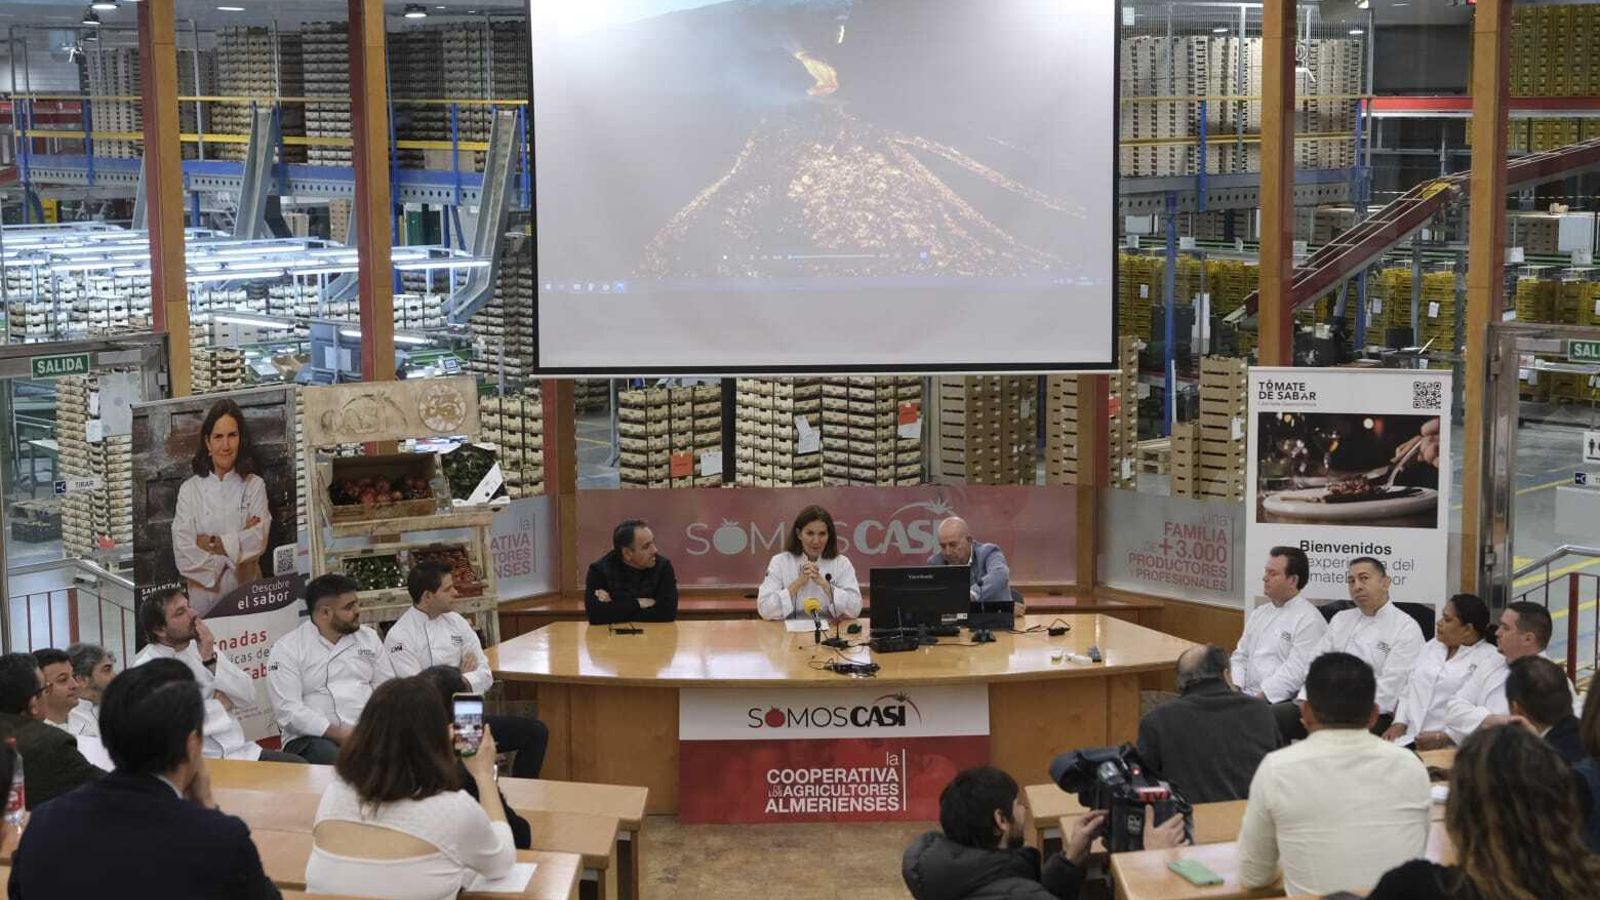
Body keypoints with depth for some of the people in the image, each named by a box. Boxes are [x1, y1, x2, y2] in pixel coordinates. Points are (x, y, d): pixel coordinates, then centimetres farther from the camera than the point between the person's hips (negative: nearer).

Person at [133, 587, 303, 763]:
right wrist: (218, 705, -5)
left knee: (297, 766, -14)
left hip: (240, 752, 6)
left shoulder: (203, 647, 12)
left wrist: (211, 660, -6)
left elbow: (248, 695, 7)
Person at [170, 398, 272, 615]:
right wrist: (235, 547, -11)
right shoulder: (190, 489, 1)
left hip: (247, 591, 0)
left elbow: (258, 542, -8)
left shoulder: (254, 486, 4)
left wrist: (212, 543, -10)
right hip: (204, 595, 0)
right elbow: (184, 556, -7)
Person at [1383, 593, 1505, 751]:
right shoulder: (1432, 646, 18)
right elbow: (1408, 692, 21)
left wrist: (1444, 738, -18)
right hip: (1410, 740, 6)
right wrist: (1399, 724, 5)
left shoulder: (1492, 660, -3)